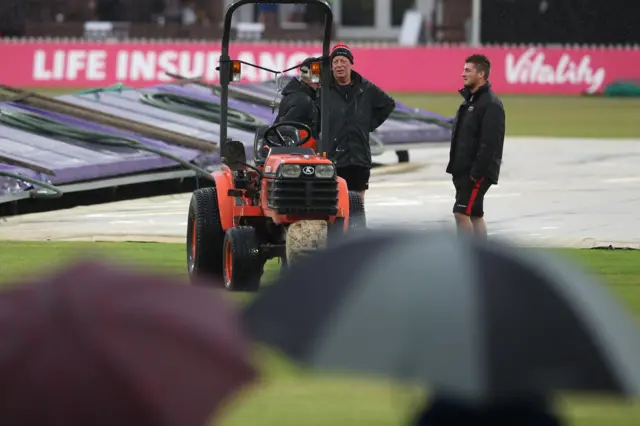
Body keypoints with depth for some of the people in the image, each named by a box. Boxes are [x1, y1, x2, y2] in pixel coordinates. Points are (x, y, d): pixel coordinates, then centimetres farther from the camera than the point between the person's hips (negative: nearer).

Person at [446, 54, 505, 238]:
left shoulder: (490, 104, -15)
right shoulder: (469, 100, 15)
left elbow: (489, 143, -22)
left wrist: (477, 172, -24)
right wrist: (455, 168, 16)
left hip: (478, 173, -10)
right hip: (464, 171, 10)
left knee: (461, 213, -14)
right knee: (475, 215, 12)